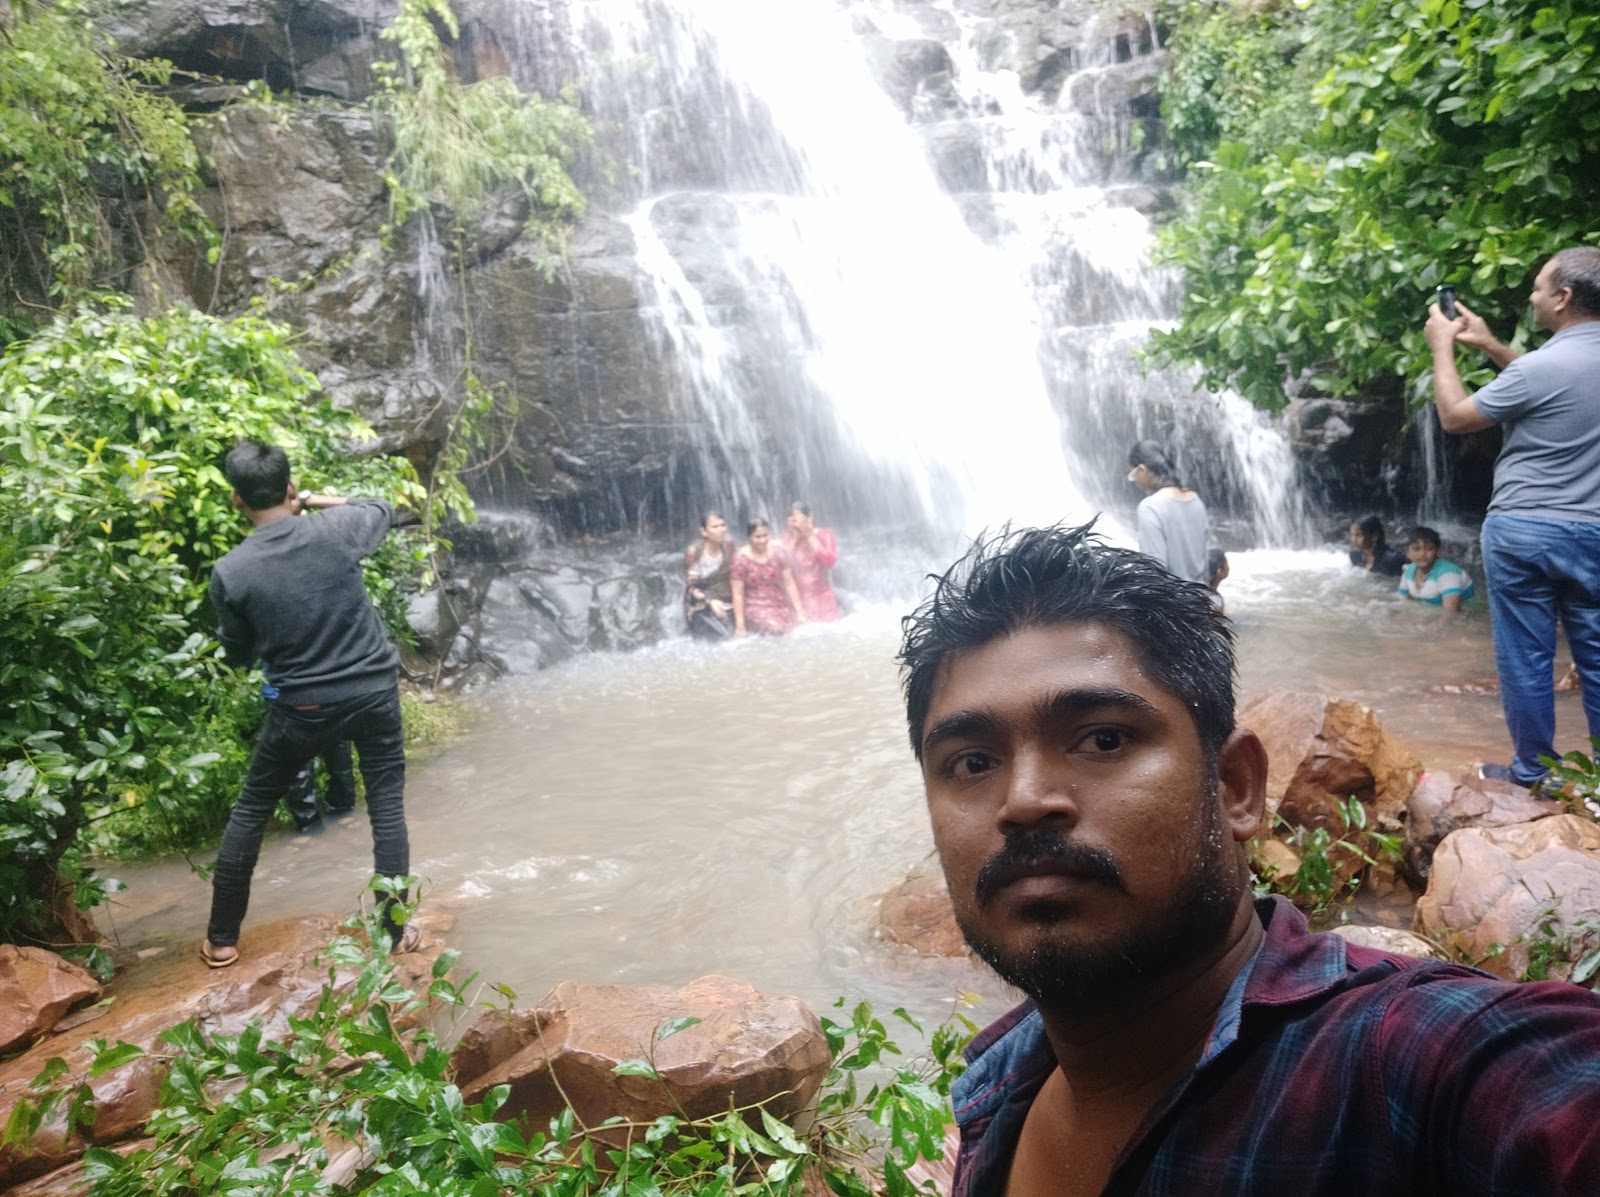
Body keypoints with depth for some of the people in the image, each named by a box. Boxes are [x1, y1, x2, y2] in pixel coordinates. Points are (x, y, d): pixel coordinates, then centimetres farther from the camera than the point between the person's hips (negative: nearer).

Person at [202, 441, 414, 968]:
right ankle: (395, 930, 18)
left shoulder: (230, 572, -10)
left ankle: (222, 938, 27)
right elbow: (384, 510, 15)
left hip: (303, 707, 0)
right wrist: (324, 501, 22)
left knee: (250, 810, 18)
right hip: (373, 692, 1)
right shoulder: (337, 529, -9)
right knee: (387, 808, 12)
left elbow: (240, 655, 4)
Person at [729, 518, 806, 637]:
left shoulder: (778, 553, -2)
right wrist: (740, 625, -11)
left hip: (779, 605, 4)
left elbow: (790, 584, 2)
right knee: (776, 630, -29)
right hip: (755, 607, -4)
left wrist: (799, 611, -2)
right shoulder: (741, 558, -11)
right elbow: (738, 594, -10)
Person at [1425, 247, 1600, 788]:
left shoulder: (1541, 366, -18)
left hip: (1524, 531, -6)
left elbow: (1455, 417, -5)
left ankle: (1532, 773, 14)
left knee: (1525, 658, 5)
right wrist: (1489, 345, 22)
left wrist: (1443, 347, 5)